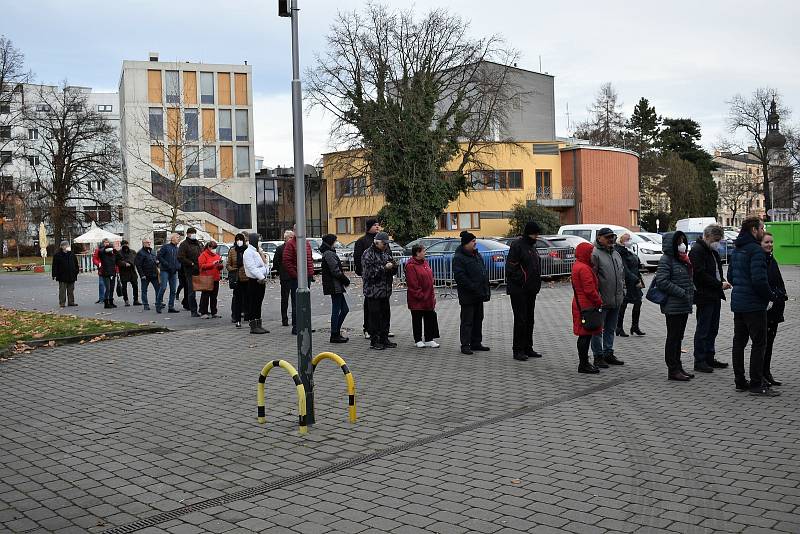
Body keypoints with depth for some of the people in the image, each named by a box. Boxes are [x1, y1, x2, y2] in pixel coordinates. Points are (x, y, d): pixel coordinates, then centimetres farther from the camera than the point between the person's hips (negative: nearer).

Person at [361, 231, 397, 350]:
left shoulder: (386, 252, 15)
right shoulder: (368, 254, -8)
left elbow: (394, 270, 22)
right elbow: (369, 272, -17)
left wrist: (393, 266, -2)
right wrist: (384, 268, -17)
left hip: (385, 290, 7)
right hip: (373, 290, -7)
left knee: (385, 315, 10)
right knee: (375, 316, -4)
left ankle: (384, 339, 20)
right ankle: (374, 341, 2)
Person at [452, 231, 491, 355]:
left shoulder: (477, 255, 15)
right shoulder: (458, 258, -13)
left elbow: (484, 273, 20)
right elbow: (460, 277, -20)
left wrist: (486, 290, 12)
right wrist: (473, 288, -22)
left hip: (479, 295, 9)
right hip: (467, 296, -9)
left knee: (478, 319, 14)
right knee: (467, 321, -4)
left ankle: (476, 343, 23)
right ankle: (465, 345, 1)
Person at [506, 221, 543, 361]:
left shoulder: (531, 246, 16)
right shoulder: (517, 245, -12)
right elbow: (511, 267, -18)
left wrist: (536, 285, 16)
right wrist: (520, 282, -20)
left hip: (530, 290, 9)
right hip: (519, 290, -9)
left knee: (529, 319, 13)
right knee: (520, 319, -6)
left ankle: (528, 348, 21)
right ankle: (518, 350, 0)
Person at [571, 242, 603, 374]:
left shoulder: (577, 266, 14)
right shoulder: (584, 268, -19)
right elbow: (589, 289, -21)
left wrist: (597, 301, 20)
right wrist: (599, 301, -10)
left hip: (580, 304, 11)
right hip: (586, 306, -11)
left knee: (584, 335, 15)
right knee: (585, 335, -5)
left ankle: (584, 362, 22)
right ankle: (584, 365, -1)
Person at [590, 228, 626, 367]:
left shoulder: (616, 254, 16)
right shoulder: (595, 254, -12)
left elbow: (622, 274, 25)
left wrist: (622, 290, 18)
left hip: (616, 300, 8)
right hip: (602, 300, -8)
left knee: (611, 329, 16)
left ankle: (608, 354, 25)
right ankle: (598, 356, 6)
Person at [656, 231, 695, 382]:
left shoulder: (683, 259, 17)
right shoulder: (666, 259, -12)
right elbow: (662, 281, -21)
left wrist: (692, 291, 8)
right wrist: (682, 293, -21)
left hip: (684, 306, 9)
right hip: (673, 306, -9)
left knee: (678, 337, 14)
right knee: (673, 337, -3)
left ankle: (678, 368, 21)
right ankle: (673, 370, 2)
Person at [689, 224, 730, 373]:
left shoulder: (713, 250, 17)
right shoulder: (697, 250, -14)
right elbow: (701, 274, -21)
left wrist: (723, 281, 4)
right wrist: (720, 284, -19)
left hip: (715, 296, 9)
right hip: (704, 296, -9)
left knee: (713, 329, 14)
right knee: (703, 330, -3)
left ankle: (709, 358, 23)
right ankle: (699, 361, 3)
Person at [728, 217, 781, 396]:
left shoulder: (737, 250, 13)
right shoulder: (756, 250, -16)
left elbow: (730, 276, 18)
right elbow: (759, 280, -23)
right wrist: (772, 296, -11)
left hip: (738, 303, 9)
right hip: (754, 305, -9)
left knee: (739, 342, 12)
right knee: (759, 343, -2)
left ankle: (740, 382, 18)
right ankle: (756, 385, -1)